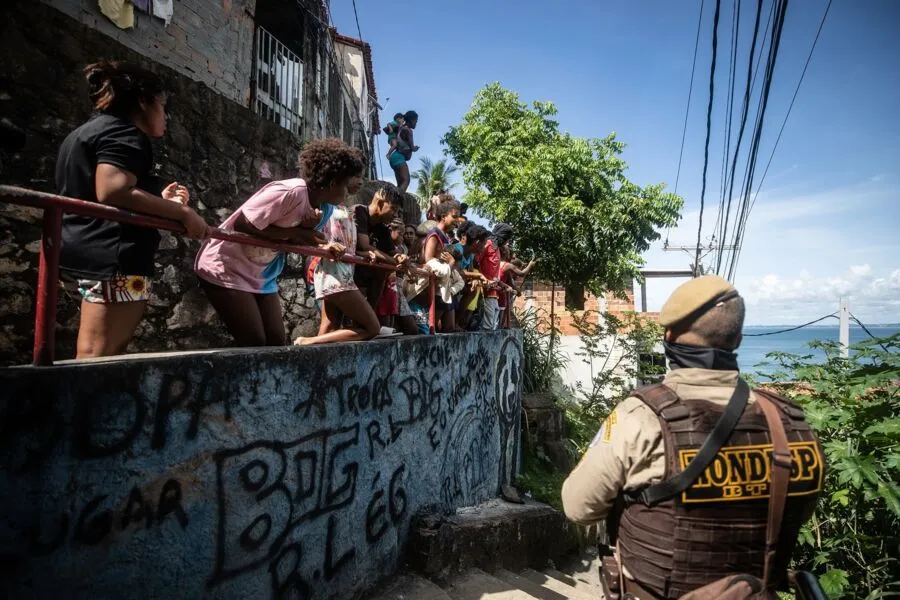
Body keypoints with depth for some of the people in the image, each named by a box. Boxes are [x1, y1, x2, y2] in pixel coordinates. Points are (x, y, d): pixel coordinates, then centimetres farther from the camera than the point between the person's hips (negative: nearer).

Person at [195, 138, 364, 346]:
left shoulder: (325, 209, 0)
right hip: (225, 268, -8)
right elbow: (241, 225, -26)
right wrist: (293, 232, -23)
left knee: (276, 341, 3)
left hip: (261, 276, 8)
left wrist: (309, 231, -18)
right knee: (255, 343, -12)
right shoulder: (290, 192, -26)